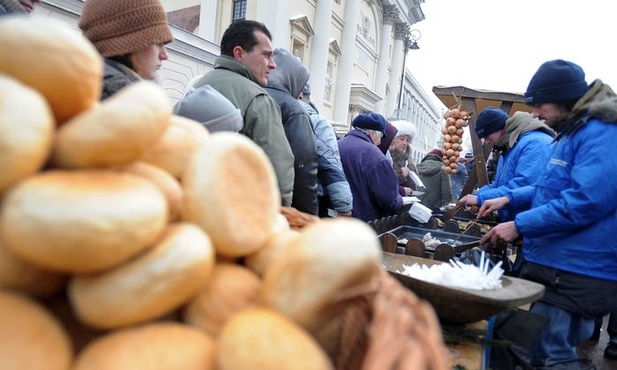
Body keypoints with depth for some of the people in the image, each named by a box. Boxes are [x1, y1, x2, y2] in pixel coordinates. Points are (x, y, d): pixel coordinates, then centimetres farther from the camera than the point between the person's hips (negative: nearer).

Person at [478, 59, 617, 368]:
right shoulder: (574, 131, 17)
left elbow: (586, 200, -27)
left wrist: (519, 226, -22)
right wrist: (509, 198, 13)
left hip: (576, 273, -10)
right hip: (556, 264, 11)